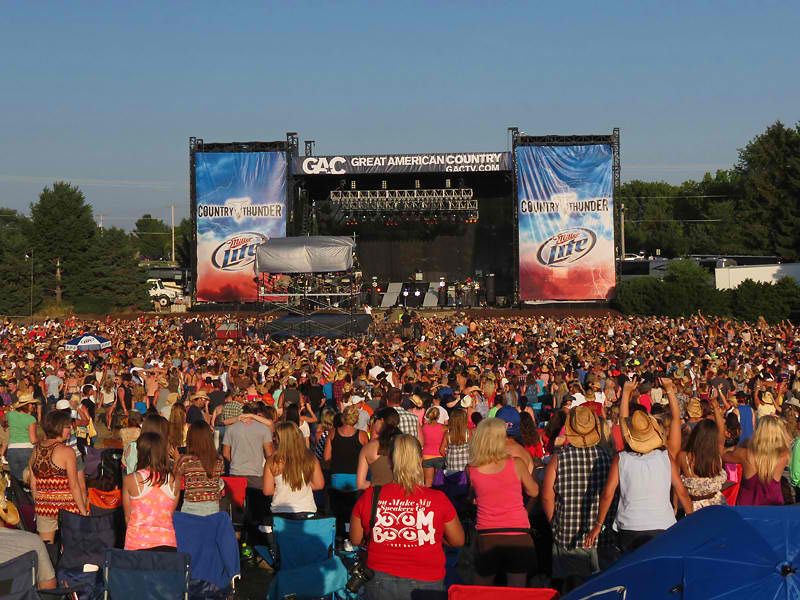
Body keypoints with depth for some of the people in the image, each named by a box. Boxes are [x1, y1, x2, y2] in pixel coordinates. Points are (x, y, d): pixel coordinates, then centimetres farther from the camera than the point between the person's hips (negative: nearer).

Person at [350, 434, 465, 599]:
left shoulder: (369, 497, -9)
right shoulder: (438, 499, -12)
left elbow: (355, 540, 5)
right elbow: (458, 541, 2)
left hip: (381, 584, 1)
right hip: (427, 585, -1)